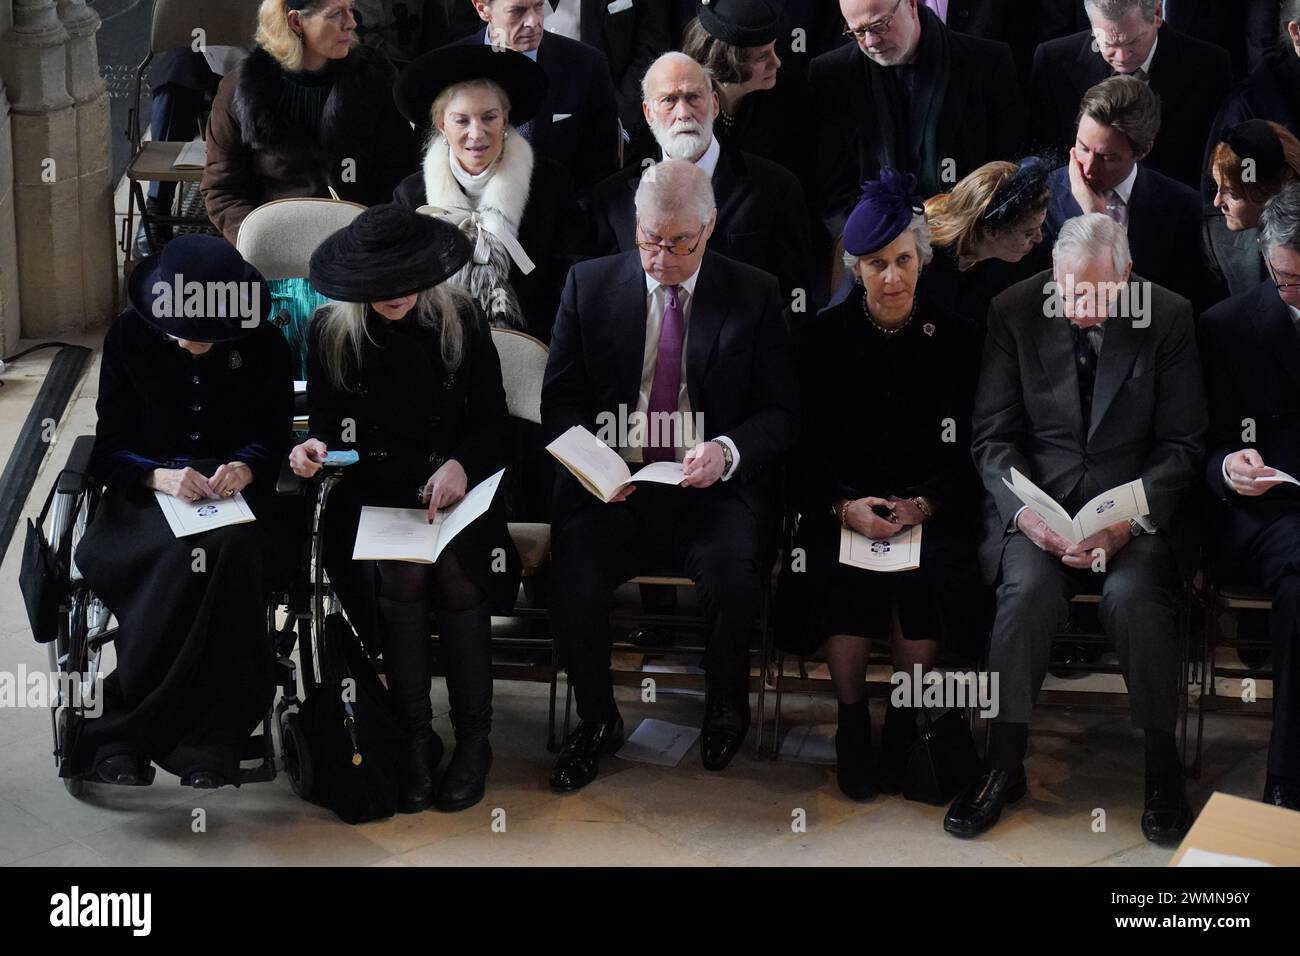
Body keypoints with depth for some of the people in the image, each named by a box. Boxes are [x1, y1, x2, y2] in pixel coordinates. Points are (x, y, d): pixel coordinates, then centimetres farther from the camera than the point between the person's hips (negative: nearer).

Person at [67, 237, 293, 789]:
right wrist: (160, 476, -23)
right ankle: (205, 736, -29)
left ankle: (126, 729, -29)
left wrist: (246, 467, -16)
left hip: (234, 491, 1)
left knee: (229, 552, -36)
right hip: (147, 490, 0)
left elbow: (274, 438, 8)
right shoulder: (130, 337, -1)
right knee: (184, 556, -37)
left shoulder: (264, 345, 0)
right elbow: (109, 450, -1)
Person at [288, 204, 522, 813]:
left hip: (454, 483, 0)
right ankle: (415, 739, -14)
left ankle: (474, 739, -13)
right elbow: (325, 418, 12)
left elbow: (493, 421, 4)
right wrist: (315, 448, -13)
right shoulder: (332, 331, 4)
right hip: (373, 487, 0)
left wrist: (461, 465, -16)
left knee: (456, 573, -30)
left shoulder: (462, 321, 3)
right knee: (402, 577, -30)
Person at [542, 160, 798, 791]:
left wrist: (727, 452, -18)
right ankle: (597, 721, -1)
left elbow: (781, 413, 4)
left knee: (733, 572, -32)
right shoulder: (590, 284, 7)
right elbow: (559, 400, 8)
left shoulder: (753, 295, 4)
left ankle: (726, 708, 1)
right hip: (612, 487, 1)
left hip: (713, 489, -1)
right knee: (573, 574, -28)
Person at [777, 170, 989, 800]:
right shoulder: (824, 336, 3)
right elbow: (806, 445, 1)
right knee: (842, 576, -29)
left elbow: (963, 451, 2)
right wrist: (844, 507, -15)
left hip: (929, 503, 0)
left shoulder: (951, 338, 3)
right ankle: (852, 725, -7)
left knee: (934, 574, -29)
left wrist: (925, 505, -15)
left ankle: (904, 725, -5)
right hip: (842, 500, 0)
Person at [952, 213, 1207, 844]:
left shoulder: (1169, 317, -3)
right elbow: (992, 435, 1)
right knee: (1029, 588, -30)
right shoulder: (1014, 311, -2)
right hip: (1038, 500, 0)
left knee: (1134, 595, -30)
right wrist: (1023, 510, -18)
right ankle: (1004, 764, -13)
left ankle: (1161, 764, -9)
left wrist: (1131, 520, -17)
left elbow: (1181, 443, -1)